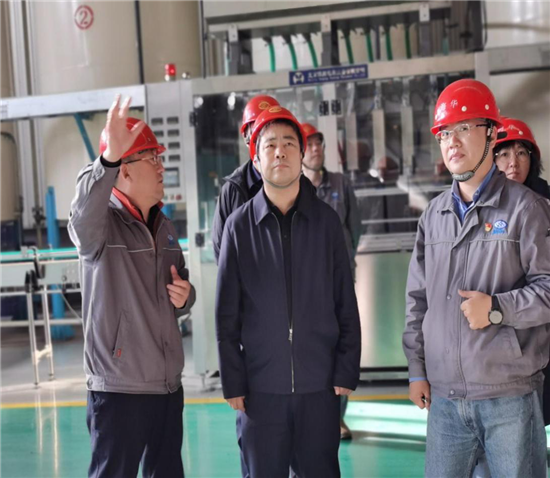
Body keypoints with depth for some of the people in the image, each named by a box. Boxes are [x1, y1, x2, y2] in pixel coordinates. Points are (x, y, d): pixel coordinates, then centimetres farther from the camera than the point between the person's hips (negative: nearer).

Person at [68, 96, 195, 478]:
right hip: (118, 388, -7)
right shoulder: (101, 223, -11)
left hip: (168, 385, 7)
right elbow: (84, 213, -37)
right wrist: (108, 159, -53)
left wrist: (185, 297, 0)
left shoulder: (165, 228, 12)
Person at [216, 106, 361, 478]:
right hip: (260, 388, 0)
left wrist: (347, 372, 0)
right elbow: (227, 315, 3)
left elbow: (346, 304, 4)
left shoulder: (326, 220, 3)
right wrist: (233, 383, 0)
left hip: (321, 387, 1)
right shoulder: (240, 226, 1)